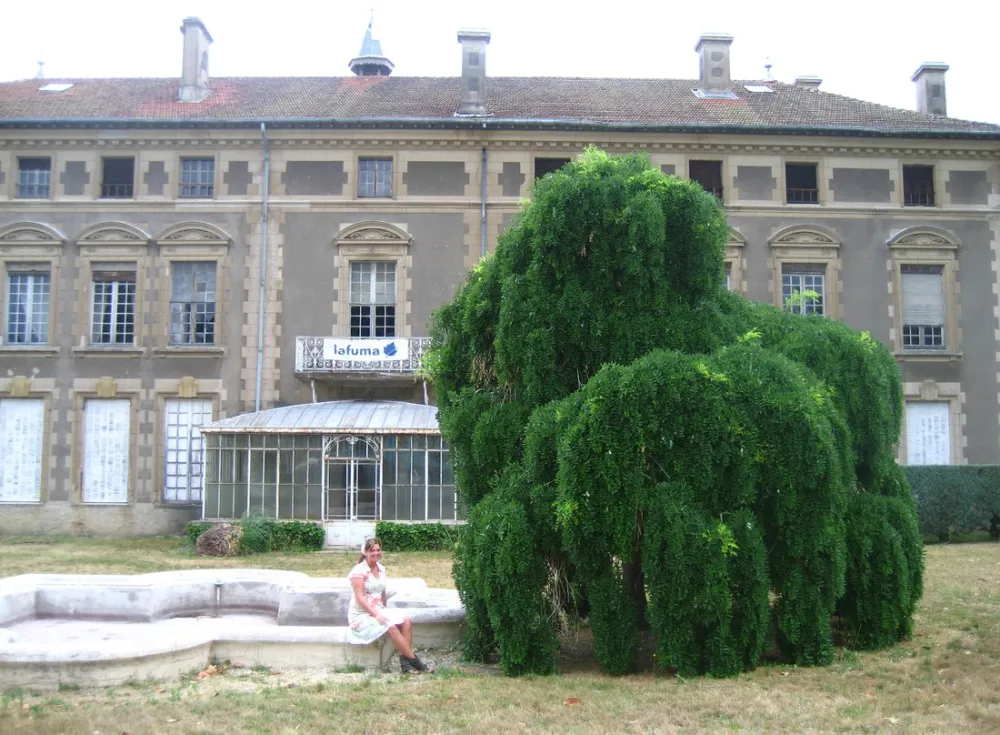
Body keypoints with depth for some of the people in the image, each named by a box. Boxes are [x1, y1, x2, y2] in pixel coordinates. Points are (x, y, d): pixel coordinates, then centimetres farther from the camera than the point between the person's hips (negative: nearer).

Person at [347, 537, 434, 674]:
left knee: (406, 621, -16)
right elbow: (359, 597, -18)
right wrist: (376, 615, -23)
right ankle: (414, 661, -20)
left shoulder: (381, 569, 9)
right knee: (391, 627, -28)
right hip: (361, 615, -7)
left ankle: (405, 660, -21)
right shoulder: (359, 570, -13)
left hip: (378, 611, 7)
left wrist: (383, 612, 2)